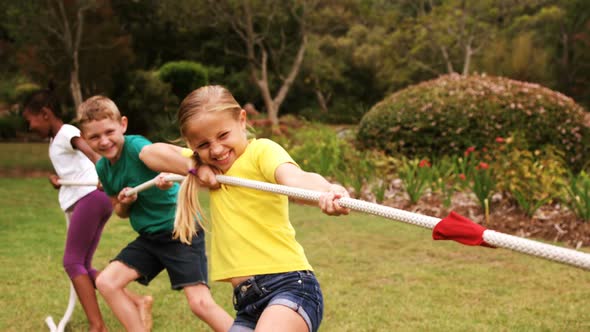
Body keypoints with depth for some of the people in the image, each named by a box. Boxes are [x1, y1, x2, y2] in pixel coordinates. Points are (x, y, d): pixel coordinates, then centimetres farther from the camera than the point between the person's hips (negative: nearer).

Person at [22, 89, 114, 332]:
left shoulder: (66, 132, -3)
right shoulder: (56, 141, 27)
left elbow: (90, 151, -23)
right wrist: (59, 182, 9)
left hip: (90, 197, -10)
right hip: (91, 199, 10)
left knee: (72, 261, -9)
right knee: (82, 265, 9)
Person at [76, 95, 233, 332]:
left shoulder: (134, 145, -19)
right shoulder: (103, 168, 3)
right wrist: (123, 203, -10)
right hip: (149, 237, 8)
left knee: (201, 303, -17)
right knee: (107, 282, -3)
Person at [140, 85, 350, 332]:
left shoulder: (261, 149, -6)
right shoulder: (211, 164, 17)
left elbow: (294, 177, -26)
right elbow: (150, 153, 15)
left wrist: (326, 192, -48)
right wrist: (195, 168, -1)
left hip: (290, 286, -8)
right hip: (247, 302, 8)